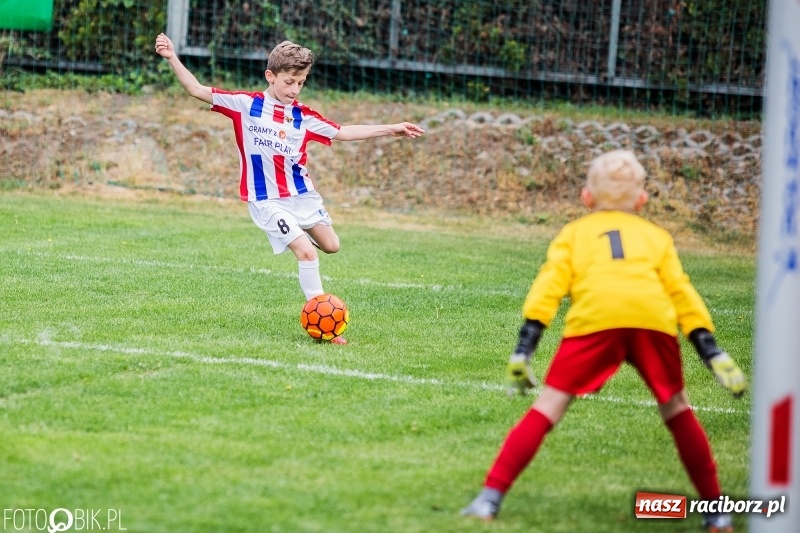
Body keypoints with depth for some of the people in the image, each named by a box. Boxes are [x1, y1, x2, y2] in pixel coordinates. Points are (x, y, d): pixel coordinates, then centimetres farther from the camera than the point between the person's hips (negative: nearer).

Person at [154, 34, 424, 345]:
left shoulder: (303, 117, 3)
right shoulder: (245, 105, -7)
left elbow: (342, 132, 10)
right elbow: (197, 90, -7)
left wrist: (390, 129, 6)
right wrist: (172, 59, -18)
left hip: (301, 192, 5)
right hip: (267, 199, -5)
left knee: (330, 245, 7)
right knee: (306, 252, -16)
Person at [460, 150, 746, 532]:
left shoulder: (574, 232, 28)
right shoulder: (656, 235, 32)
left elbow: (548, 286, 13)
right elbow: (682, 294, 22)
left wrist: (523, 351, 8)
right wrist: (714, 355, 20)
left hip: (594, 319, -1)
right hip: (654, 319, 2)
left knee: (549, 407, 2)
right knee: (677, 410, 20)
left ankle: (490, 498, -8)